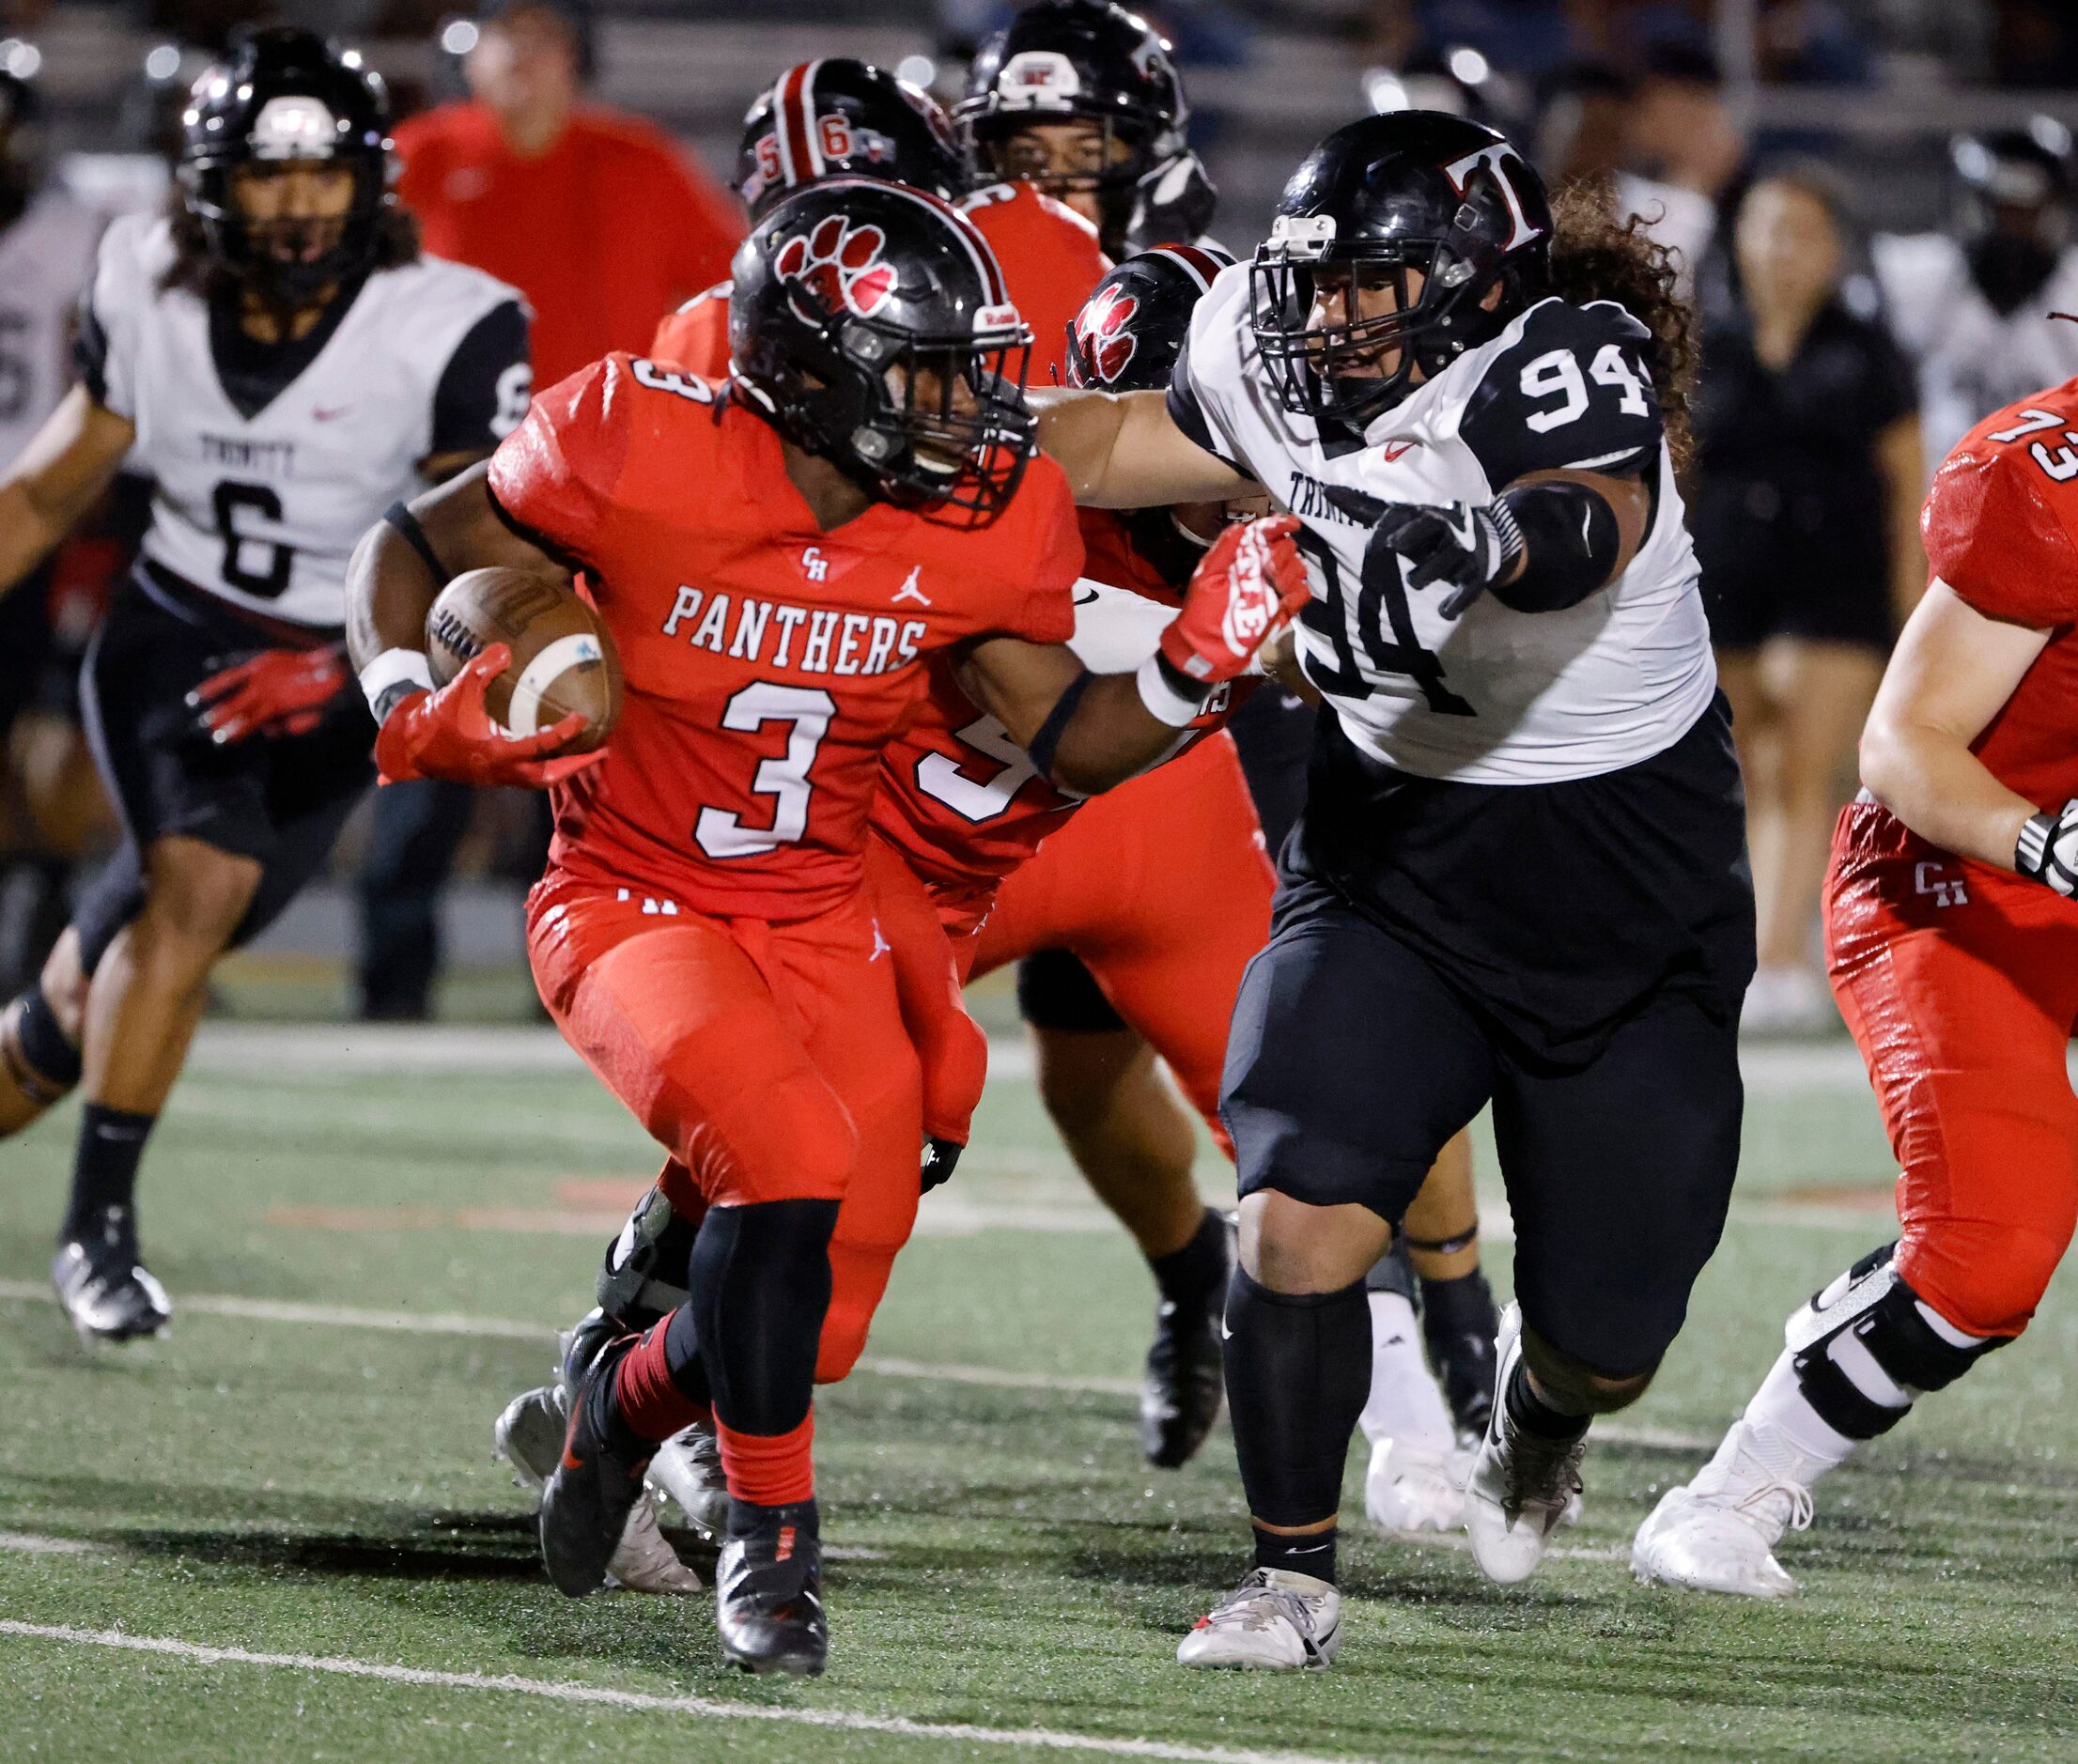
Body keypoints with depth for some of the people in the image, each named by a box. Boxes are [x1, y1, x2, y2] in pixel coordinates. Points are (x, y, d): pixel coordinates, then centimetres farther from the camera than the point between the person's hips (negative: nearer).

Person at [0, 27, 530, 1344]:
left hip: (329, 692, -1)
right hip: (171, 637, 1)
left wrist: (344, 670, -27)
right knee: (201, 881, -25)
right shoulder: (151, 293, -4)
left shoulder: (445, 334, -15)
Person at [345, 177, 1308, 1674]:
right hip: (634, 913, -5)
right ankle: (768, 1540, -7)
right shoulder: (641, 453, -21)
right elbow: (415, 550, -6)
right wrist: (409, 709, -22)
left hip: (821, 926, 5)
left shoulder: (982, 529, -9)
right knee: (790, 1165, -29)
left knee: (818, 1326, 0)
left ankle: (633, 1397, 37)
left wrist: (1197, 664, -17)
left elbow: (1074, 739, 1)